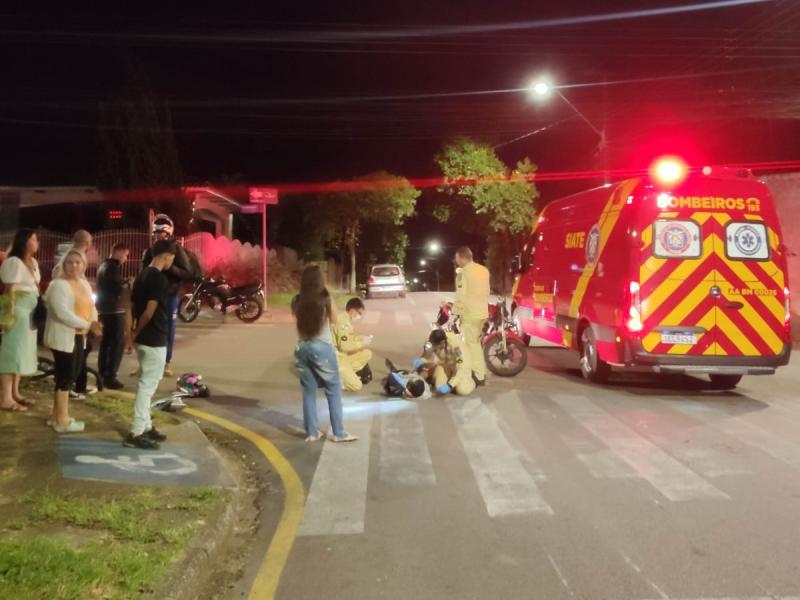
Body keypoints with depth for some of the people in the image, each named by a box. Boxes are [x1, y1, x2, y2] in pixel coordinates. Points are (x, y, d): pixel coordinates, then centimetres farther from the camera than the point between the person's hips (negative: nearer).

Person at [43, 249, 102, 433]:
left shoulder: (85, 284, 12)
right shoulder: (58, 285, -15)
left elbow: (91, 307, 11)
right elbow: (62, 313, -25)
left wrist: (95, 322, -11)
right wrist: (88, 325, -25)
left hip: (78, 336, 9)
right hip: (63, 337, -9)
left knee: (69, 376, 14)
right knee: (65, 377, -4)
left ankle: (56, 415, 26)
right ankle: (62, 421, 5)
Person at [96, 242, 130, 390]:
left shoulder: (104, 266, 17)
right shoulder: (112, 267, -15)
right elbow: (119, 287, -20)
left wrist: (126, 284, 14)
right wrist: (129, 284, -4)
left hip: (105, 309, 11)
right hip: (114, 310, -11)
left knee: (106, 342, 15)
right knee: (118, 343, -10)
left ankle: (103, 374, 20)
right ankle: (109, 376, -12)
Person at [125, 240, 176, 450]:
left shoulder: (142, 275, 10)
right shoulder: (159, 278, -18)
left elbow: (132, 304, 13)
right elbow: (150, 311, -23)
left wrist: (135, 331, 12)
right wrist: (137, 332, -10)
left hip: (143, 338, 9)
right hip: (154, 340, -9)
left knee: (145, 384, 17)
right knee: (148, 385, -4)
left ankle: (145, 427, 26)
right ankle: (136, 434, 0)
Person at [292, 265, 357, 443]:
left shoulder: (297, 301, -2)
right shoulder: (325, 299, -10)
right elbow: (333, 319, 5)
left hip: (302, 348, 4)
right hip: (322, 347, -4)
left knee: (308, 391, 12)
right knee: (333, 390, 7)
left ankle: (311, 432, 17)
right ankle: (338, 433, 9)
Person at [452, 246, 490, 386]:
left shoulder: (463, 272, -15)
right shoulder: (484, 270, 9)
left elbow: (461, 296, -17)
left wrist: (455, 313, -10)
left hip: (470, 314, -8)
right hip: (483, 312, 8)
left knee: (471, 345, -1)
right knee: (476, 343, 19)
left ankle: (479, 376, 0)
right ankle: (480, 372, 24)